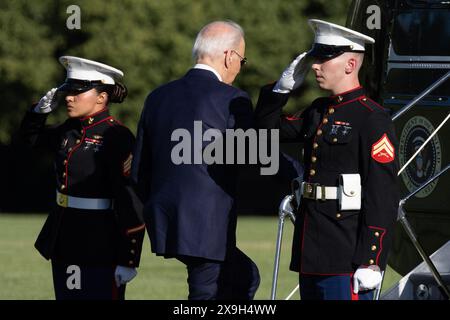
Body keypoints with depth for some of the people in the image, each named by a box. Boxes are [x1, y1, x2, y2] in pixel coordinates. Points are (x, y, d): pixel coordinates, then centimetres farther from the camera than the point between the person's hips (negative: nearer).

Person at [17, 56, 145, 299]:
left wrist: (128, 261, -20)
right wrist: (44, 106, 6)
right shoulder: (70, 130, 8)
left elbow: (132, 203, -17)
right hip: (65, 242, 8)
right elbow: (30, 136, 28)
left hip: (101, 248, -8)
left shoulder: (117, 137, -15)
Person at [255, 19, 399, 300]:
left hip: (348, 254, -9)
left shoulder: (372, 118, -12)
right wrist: (284, 86, 11)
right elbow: (268, 128, 28)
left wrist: (371, 263, -21)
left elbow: (384, 196, -16)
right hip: (312, 251, 9)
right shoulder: (319, 111, 14)